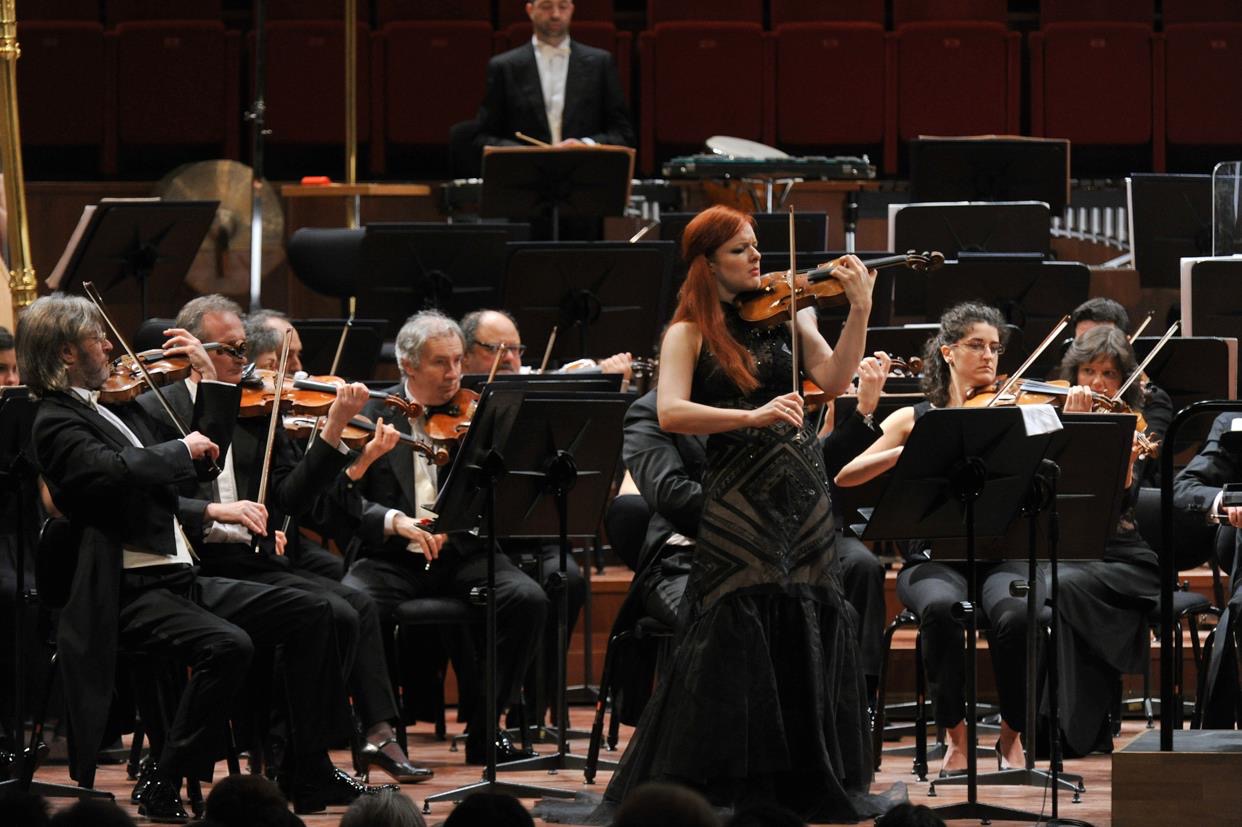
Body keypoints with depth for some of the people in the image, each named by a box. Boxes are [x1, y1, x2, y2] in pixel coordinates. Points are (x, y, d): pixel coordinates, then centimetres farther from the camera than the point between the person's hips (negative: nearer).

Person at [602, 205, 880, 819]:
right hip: (738, 502, -4)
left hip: (803, 498, 4)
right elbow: (671, 412, -16)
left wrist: (860, 311, -16)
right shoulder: (690, 332, -1)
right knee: (734, 642, -8)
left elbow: (834, 379, -3)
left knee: (810, 635, 4)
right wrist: (753, 417, -27)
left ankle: (810, 781, 14)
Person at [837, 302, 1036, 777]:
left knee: (1016, 614, -34)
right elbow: (845, 476, -2)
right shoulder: (915, 420, 11)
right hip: (935, 558, 0)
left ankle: (1012, 736, -10)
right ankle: (955, 736, -16)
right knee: (941, 608, -36)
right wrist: (913, 450, -15)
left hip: (1001, 554, 0)